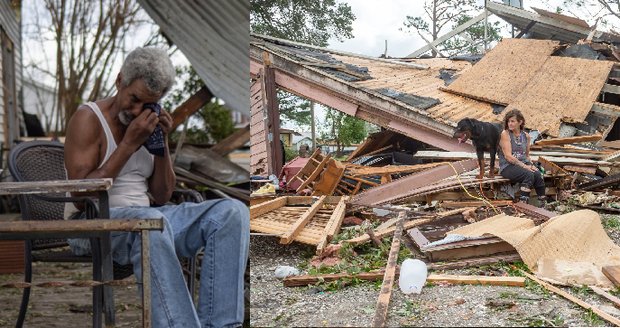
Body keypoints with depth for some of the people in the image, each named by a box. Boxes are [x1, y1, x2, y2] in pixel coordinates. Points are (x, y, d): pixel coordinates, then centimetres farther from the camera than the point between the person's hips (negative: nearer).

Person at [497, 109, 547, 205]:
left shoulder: (526, 136, 13)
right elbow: (508, 156, -12)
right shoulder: (505, 134, -4)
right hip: (508, 167, -5)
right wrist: (524, 166, -17)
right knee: (529, 175, -32)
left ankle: (543, 203, -19)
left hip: (523, 164, 5)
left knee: (538, 175, -25)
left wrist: (531, 164, 1)